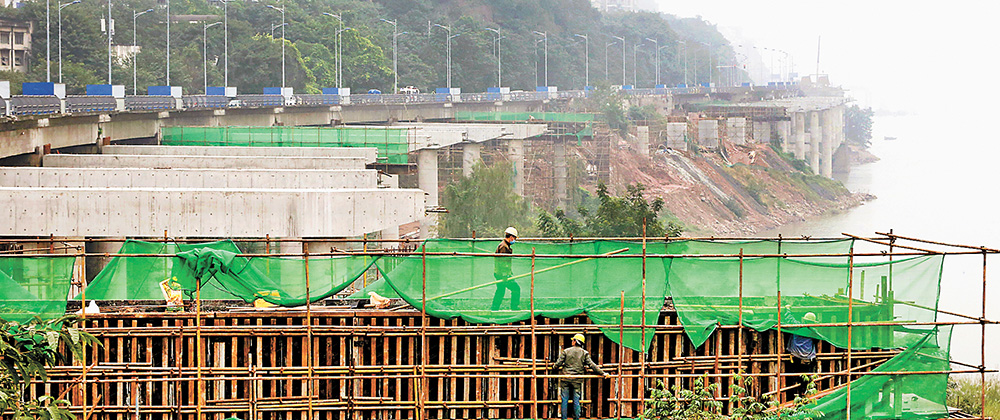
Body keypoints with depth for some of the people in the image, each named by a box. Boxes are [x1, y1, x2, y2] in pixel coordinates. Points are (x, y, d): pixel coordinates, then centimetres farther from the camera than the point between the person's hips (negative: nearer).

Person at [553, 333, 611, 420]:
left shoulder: (566, 351, 1)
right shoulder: (584, 353, 1)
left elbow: (558, 363, -1)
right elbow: (592, 365, -3)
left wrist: (554, 367, 23)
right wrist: (602, 373, 1)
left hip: (566, 378, 0)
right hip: (577, 380, 0)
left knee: (564, 400, 4)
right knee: (576, 401, 5)